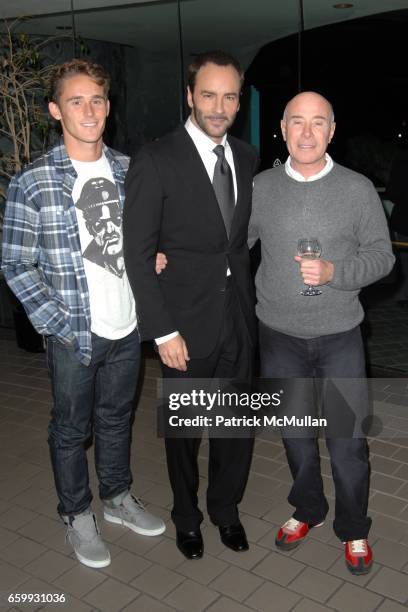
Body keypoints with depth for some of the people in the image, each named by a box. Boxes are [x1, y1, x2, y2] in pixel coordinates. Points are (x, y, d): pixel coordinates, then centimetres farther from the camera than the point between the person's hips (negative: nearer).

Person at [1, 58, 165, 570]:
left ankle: (118, 497, 42)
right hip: (74, 335, -4)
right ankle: (77, 515, 34)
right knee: (72, 427, 13)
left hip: (127, 326, 4)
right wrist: (59, 324, -15)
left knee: (117, 417, 21)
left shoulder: (128, 170, 3)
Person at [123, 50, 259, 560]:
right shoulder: (155, 161, -11)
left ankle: (226, 507, 40)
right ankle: (187, 516, 38)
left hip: (238, 320, 5)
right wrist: (162, 331, -15)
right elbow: (138, 253, -12)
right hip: (187, 325, -4)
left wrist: (249, 298, 5)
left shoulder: (246, 158, 6)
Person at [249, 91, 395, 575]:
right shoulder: (261, 187, 0)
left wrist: (334, 272, -20)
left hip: (339, 336, -2)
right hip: (279, 336, 2)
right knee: (294, 432, 18)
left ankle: (353, 529, 31)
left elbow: (382, 255, -3)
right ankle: (307, 510, 43)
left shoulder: (358, 189, -5)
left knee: (348, 439, 5)